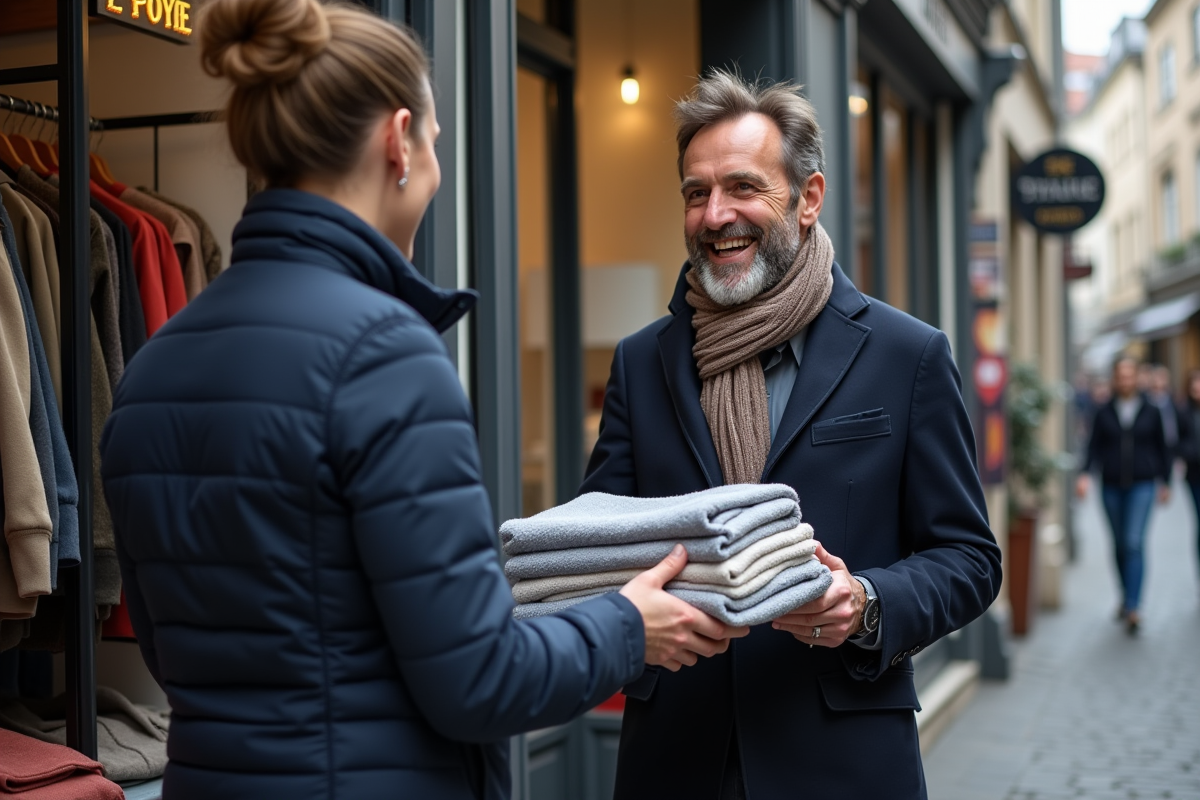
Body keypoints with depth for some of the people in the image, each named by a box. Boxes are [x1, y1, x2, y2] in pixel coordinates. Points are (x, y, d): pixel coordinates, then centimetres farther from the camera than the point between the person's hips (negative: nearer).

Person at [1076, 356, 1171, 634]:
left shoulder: (1151, 411, 2)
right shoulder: (1104, 412, 4)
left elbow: (1161, 447, 10)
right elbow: (1094, 447, 2)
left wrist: (1165, 481, 13)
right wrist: (1085, 473, -13)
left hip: (1141, 485, -2)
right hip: (1112, 486, 2)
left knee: (1135, 542, -14)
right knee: (1119, 544, 11)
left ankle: (1132, 607, -17)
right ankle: (1126, 595, 30)